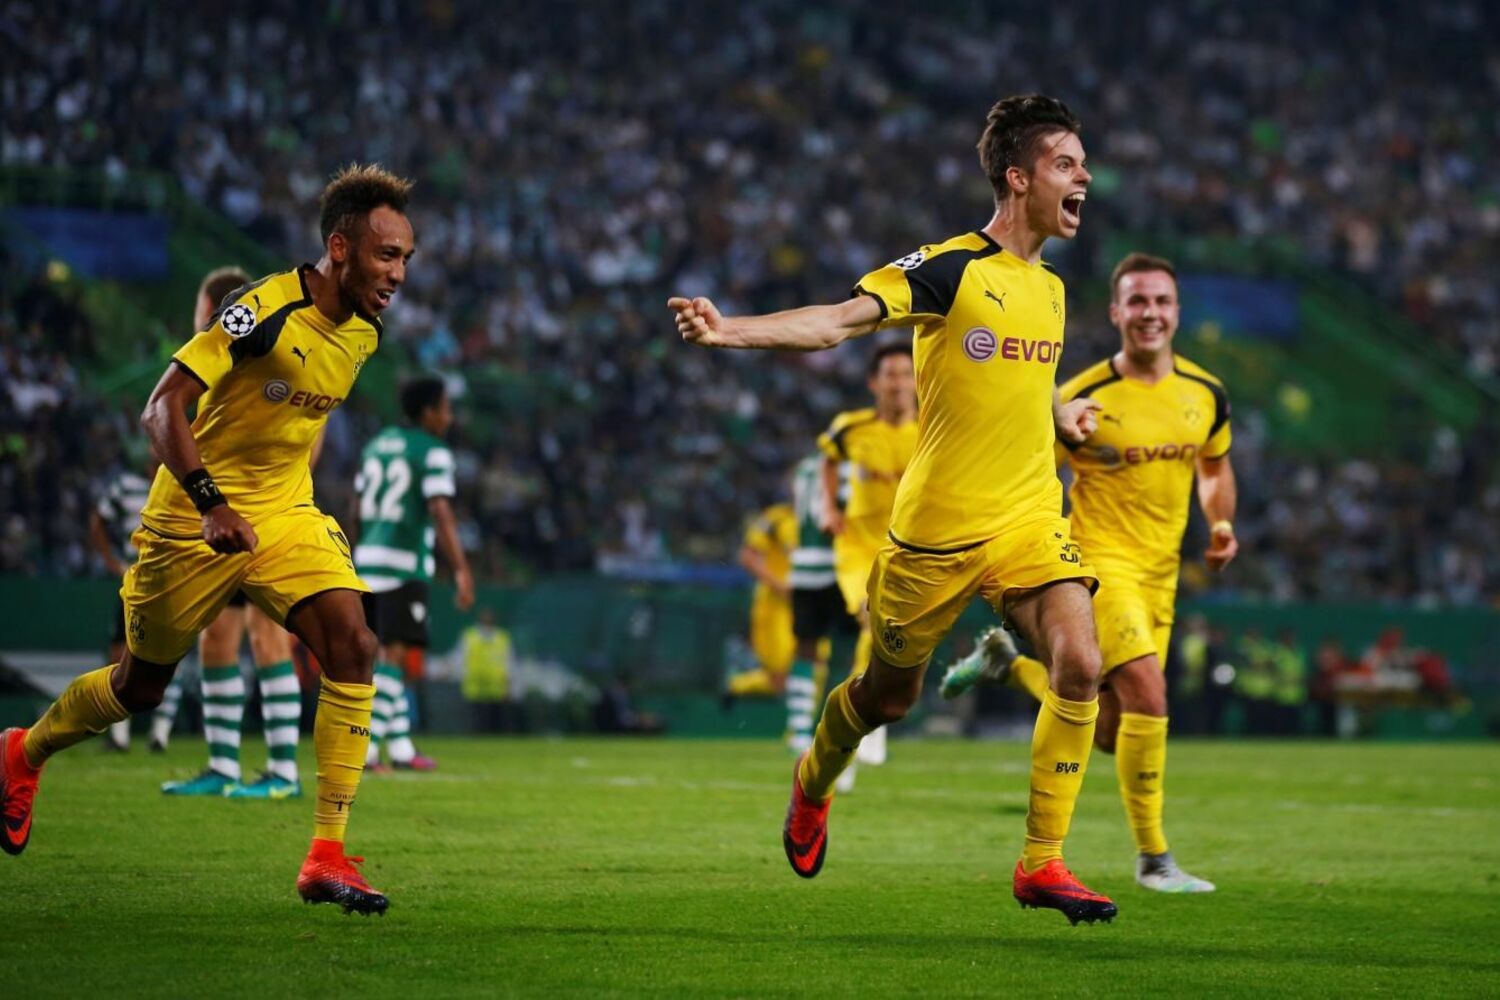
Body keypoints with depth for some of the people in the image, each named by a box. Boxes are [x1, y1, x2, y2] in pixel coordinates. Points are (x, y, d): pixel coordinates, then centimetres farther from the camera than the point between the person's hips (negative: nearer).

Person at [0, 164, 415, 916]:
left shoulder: (362, 332, 1)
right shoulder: (264, 310, -23)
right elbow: (162, 408, -25)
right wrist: (212, 505, -34)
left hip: (287, 515, 5)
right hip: (193, 517, -5)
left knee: (352, 648, -18)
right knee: (142, 685, 11)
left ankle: (327, 857, -17)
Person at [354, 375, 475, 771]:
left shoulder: (377, 444, 15)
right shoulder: (433, 453, -7)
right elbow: (441, 514, -18)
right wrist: (462, 571, -21)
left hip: (368, 560, 7)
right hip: (405, 565, -7)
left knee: (389, 653, 13)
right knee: (392, 654, -6)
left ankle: (401, 746, 16)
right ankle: (366, 746, -11)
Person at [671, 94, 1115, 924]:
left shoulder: (1049, 287, 10)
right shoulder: (950, 268, -12)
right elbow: (840, 320, -25)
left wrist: (1058, 413, 24)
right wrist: (731, 330, -37)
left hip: (1029, 520, 5)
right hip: (936, 528, -5)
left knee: (1080, 665, -18)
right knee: (888, 697, 11)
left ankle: (1042, 862, -9)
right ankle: (813, 786, 45)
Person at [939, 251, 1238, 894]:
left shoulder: (1206, 394, 2)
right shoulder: (1084, 399, -13)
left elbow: (1215, 467, 21)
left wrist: (1221, 523, 4)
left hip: (1159, 574, 6)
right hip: (1098, 562, -6)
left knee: (1109, 735, 10)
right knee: (1147, 691, -23)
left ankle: (1006, 662, 35)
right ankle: (1153, 859, -12)